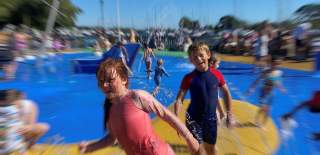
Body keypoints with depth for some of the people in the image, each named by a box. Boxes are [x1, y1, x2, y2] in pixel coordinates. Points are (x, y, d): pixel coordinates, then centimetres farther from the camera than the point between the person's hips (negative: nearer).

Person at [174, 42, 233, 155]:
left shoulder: (217, 74, -9)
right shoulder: (189, 78, -16)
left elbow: (226, 93, 5)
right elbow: (179, 100, -15)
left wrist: (229, 114, 8)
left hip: (211, 118, 3)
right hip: (194, 119, -2)